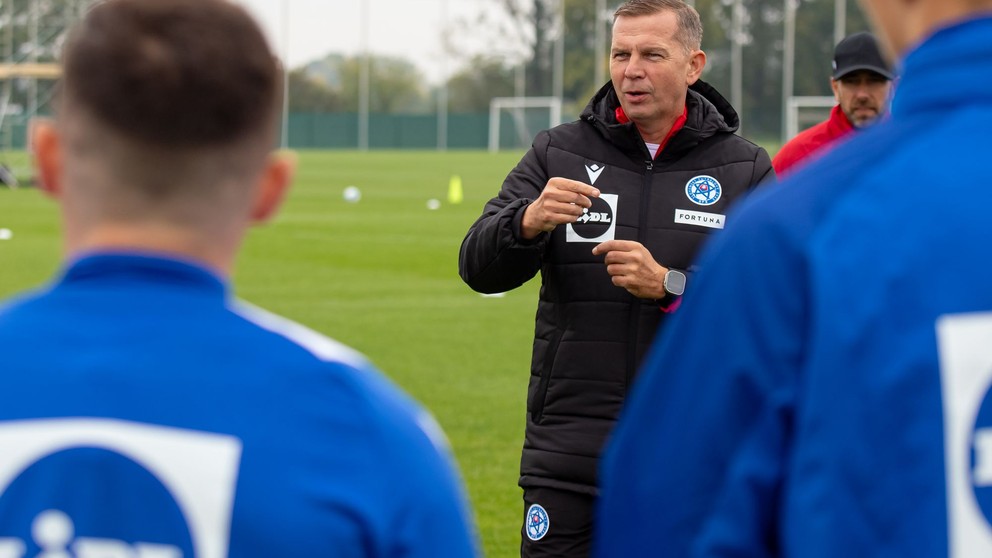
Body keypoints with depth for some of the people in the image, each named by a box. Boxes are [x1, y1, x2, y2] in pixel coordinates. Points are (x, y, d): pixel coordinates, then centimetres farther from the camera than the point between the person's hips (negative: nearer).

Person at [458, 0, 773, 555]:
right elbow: (480, 268, -2)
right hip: (568, 459, 1)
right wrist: (528, 222, -24)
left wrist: (670, 287, -18)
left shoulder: (744, 170, 4)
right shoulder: (557, 153, 7)